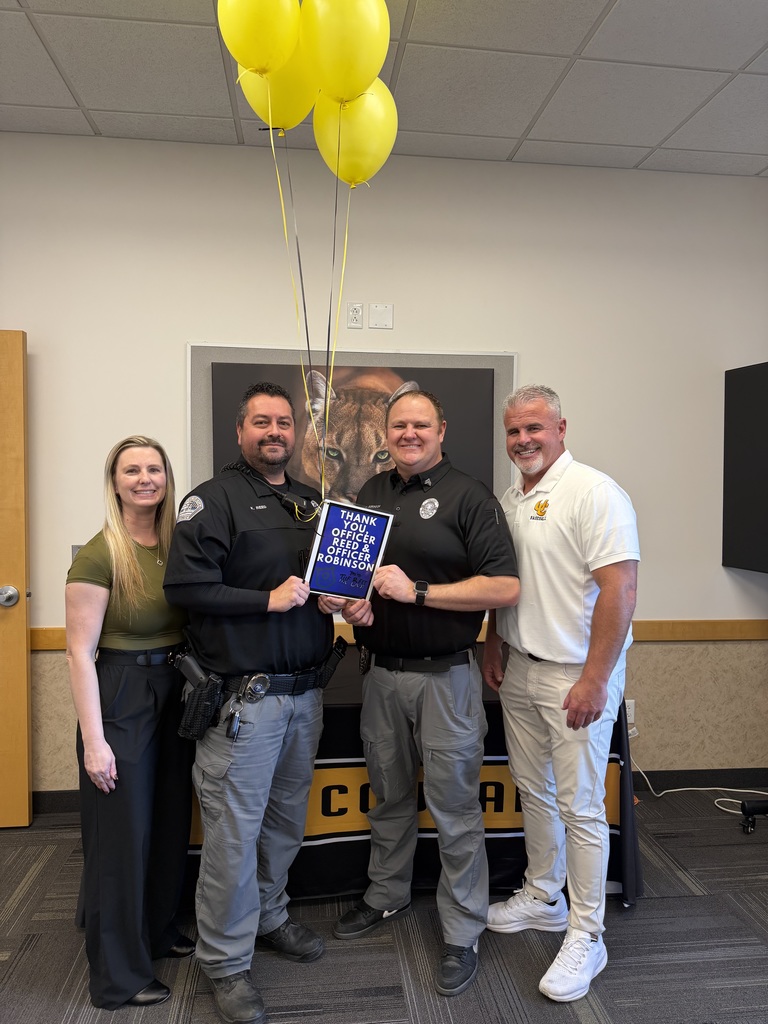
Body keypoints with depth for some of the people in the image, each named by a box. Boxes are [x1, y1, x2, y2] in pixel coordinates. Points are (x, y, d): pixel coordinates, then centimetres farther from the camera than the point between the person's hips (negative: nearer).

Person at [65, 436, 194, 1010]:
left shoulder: (178, 546, 2)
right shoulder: (99, 555, -15)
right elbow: (80, 651, -15)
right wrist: (93, 740, -15)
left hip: (177, 692, 6)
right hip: (121, 694, -6)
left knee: (172, 821, 18)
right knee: (123, 832, 6)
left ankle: (158, 930, 43)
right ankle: (119, 974, 27)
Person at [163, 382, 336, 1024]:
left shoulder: (312, 501, 13)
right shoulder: (214, 500, -8)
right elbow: (185, 586, -17)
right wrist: (268, 600, -19)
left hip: (306, 691, 7)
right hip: (245, 697, -6)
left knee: (287, 819, 19)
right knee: (234, 832, 3)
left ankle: (269, 917, 41)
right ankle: (227, 961, 23)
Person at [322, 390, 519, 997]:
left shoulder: (468, 495, -9)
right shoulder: (371, 492, 10)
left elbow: (505, 587, -16)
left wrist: (419, 591, -20)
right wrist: (348, 600, -2)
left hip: (445, 677, -5)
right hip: (383, 673, 6)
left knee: (454, 807, 5)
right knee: (389, 797, 20)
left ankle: (463, 934, 22)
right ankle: (387, 896, 41)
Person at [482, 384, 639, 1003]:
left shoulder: (596, 493, -16)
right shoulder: (510, 501, 10)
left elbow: (620, 589, -21)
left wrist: (594, 681, -22)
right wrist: (493, 648, 14)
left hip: (578, 674, -8)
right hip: (520, 672, 8)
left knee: (580, 806, 2)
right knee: (533, 790, 19)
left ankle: (585, 936, 20)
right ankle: (543, 897, 39)